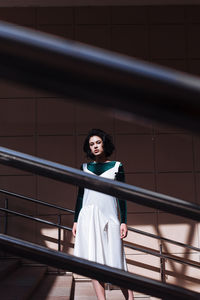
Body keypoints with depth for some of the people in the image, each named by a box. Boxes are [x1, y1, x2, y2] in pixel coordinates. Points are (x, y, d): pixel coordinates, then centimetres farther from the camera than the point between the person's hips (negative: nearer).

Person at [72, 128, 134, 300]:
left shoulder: (116, 166, 7)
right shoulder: (85, 168, 13)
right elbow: (80, 195, 14)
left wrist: (124, 221, -2)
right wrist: (76, 221, 9)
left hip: (109, 217, -2)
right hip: (88, 216, 2)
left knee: (115, 259, -4)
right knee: (94, 261, -2)